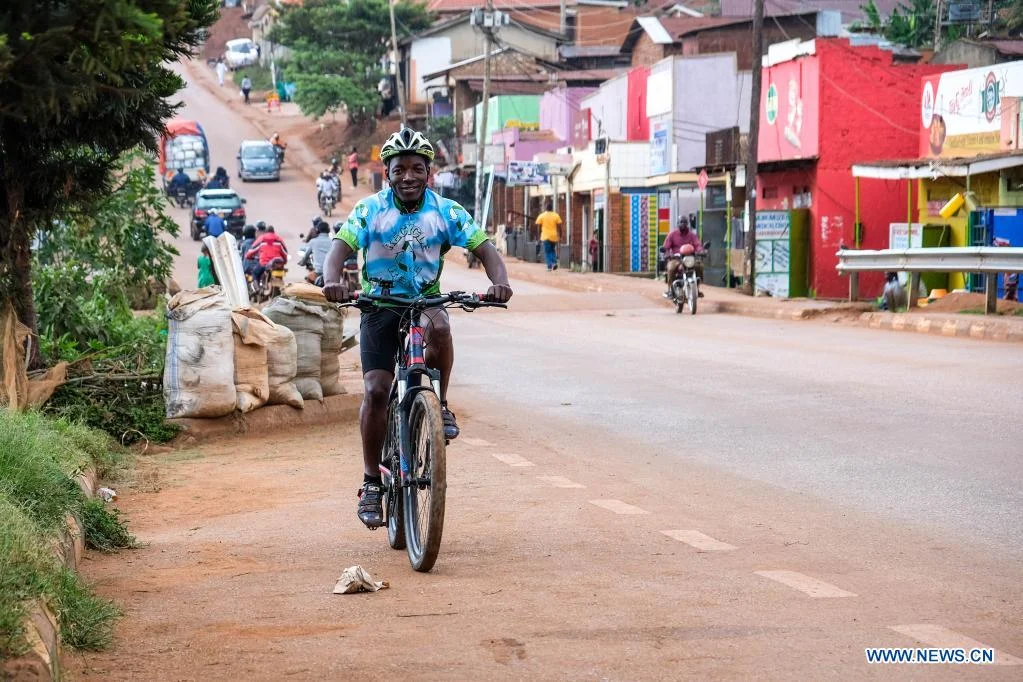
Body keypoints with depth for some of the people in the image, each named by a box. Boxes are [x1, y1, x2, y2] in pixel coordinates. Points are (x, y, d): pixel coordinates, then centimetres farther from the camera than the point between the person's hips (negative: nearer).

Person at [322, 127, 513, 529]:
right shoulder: (369, 210, -9)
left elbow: (485, 249, -11)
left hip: (425, 301, 0)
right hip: (378, 305, 0)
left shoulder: (446, 212, -6)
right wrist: (332, 281, -42)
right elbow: (340, 249, -20)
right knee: (376, 390, -13)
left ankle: (439, 406, -13)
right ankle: (371, 483, -1)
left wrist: (500, 281, -33)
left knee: (439, 327, -37)